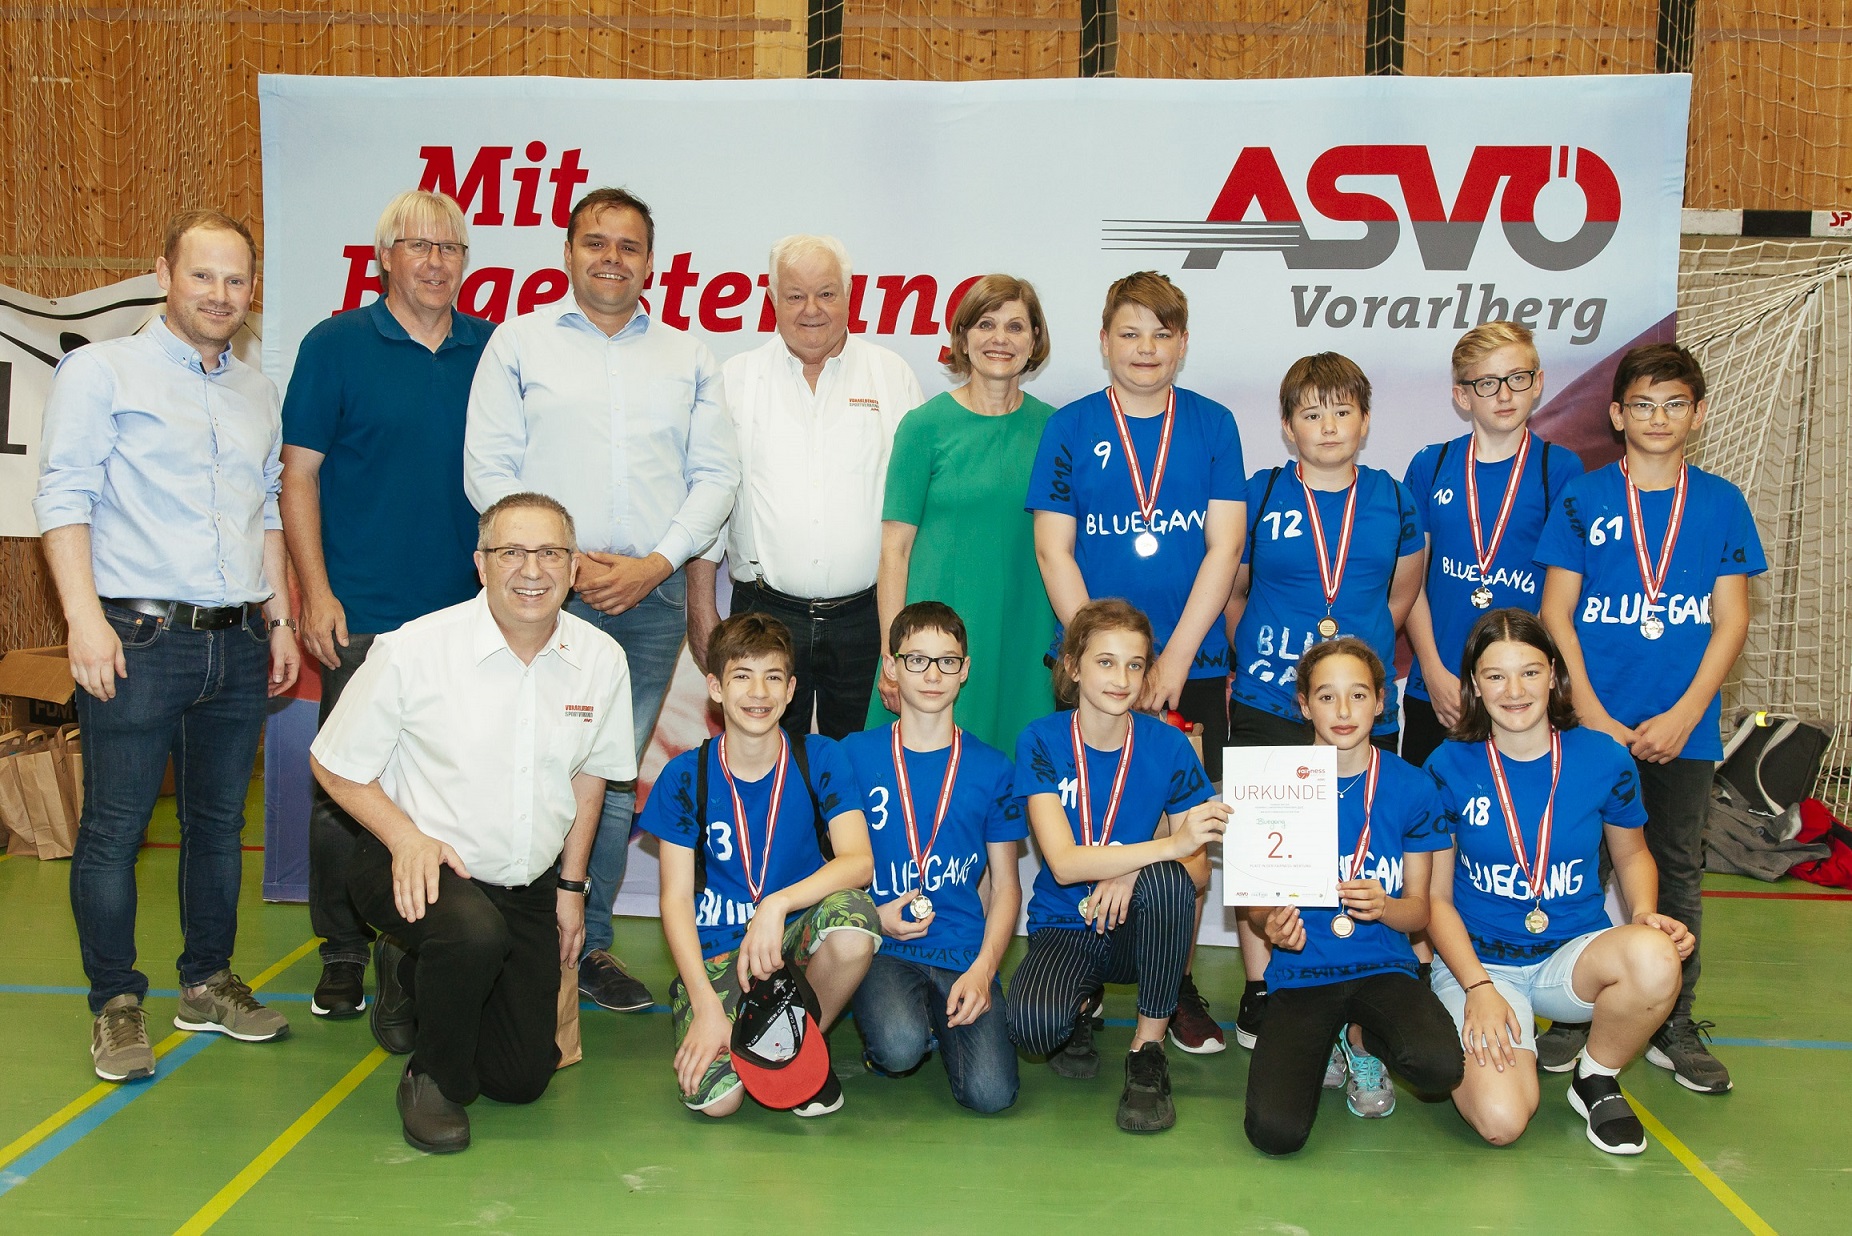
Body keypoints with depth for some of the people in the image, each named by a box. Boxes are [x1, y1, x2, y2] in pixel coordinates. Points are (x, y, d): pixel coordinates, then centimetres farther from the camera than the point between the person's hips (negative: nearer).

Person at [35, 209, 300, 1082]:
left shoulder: (258, 394, 17)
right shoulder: (101, 371, 1)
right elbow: (63, 497, -6)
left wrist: (280, 618, 17)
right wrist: (84, 616, -15)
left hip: (238, 644, 5)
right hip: (139, 638, -5)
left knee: (219, 821, 12)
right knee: (114, 827, 0)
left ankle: (208, 984, 24)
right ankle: (116, 1004, 13)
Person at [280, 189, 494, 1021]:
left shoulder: (492, 351, 9)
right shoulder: (335, 346, 1)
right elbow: (299, 474, -1)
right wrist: (315, 591, -8)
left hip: (468, 611, 3)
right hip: (362, 615, -3)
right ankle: (344, 951, 16)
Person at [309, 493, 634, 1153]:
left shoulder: (602, 659, -4)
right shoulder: (412, 650, -16)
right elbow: (333, 765, -6)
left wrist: (571, 885, 11)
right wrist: (407, 838, -19)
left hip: (529, 884, 5)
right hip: (419, 866, -4)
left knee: (523, 1077, 4)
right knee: (474, 935, -38)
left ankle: (413, 976, 34)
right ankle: (434, 1078, -6)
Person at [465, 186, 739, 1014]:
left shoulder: (688, 358, 15)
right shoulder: (520, 342, 8)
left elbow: (716, 475, 9)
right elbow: (488, 470, 0)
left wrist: (658, 562, -5)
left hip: (653, 595, 2)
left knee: (615, 776, 7)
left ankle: (589, 945, 17)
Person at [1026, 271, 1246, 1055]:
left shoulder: (1213, 426, 4)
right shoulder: (1070, 429, 2)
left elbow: (1224, 546, -2)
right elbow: (1053, 552, -2)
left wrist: (1174, 657, -10)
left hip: (1191, 666, 1)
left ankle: (1178, 985, 19)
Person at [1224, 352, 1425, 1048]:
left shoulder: (1393, 501, 7)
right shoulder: (1260, 496, 1)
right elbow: (1229, 592, 12)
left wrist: (1363, 646, 13)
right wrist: (1254, 655, 10)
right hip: (1267, 706, -1)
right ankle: (1259, 992, 14)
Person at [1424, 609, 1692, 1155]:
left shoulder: (1604, 759, -4)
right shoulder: (1449, 767, -8)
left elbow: (1631, 855, 14)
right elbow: (1436, 896, -3)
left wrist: (1646, 915, -7)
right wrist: (1478, 987, -14)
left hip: (1575, 956, 2)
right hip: (1478, 961, -2)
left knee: (1655, 959, -34)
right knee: (1501, 1120, -26)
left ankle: (1597, 1079, -3)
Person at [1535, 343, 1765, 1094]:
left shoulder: (1721, 504, 4)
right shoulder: (1583, 501, 1)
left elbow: (1731, 620, 2)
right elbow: (1556, 613, -2)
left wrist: (1683, 716, -8)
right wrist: (1592, 714, -10)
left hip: (1683, 728, 1)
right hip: (1594, 722, -1)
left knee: (1679, 875, 10)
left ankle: (1675, 1025, 22)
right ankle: (1575, 1016, 18)